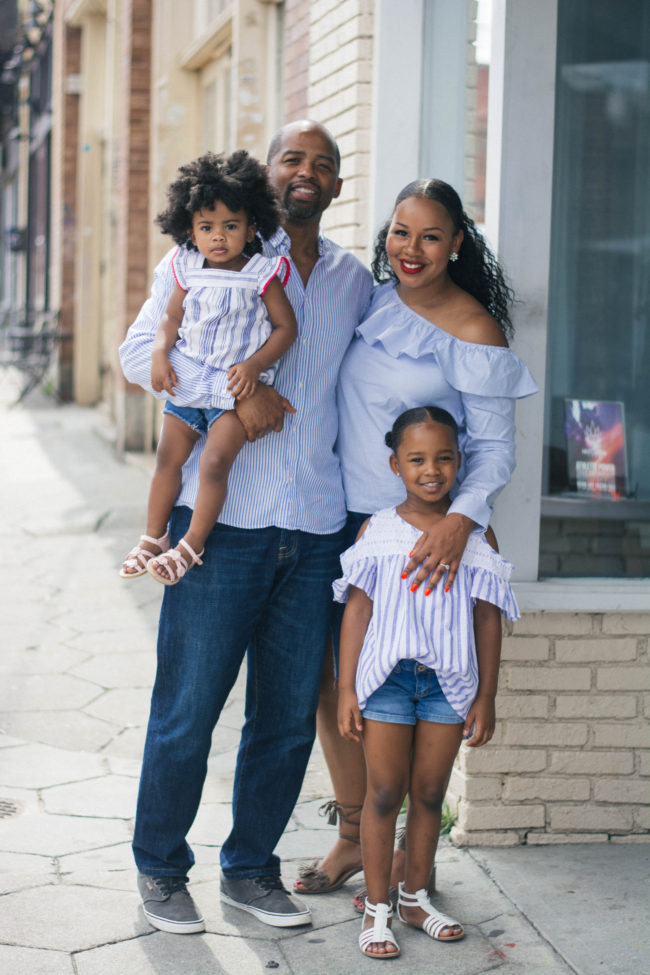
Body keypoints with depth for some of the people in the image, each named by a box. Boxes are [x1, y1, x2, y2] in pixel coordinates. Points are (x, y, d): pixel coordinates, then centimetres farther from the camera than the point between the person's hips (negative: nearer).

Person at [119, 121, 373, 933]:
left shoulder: (354, 281, 15)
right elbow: (141, 350, -5)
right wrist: (232, 393, -18)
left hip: (316, 529, 4)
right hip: (223, 520, -4)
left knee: (290, 714, 9)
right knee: (188, 707, 0)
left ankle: (250, 867, 25)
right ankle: (160, 868, 19)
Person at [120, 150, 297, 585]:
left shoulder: (263, 274, -7)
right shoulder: (189, 270, 4)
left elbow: (286, 327, -6)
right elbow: (172, 317, 12)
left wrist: (254, 365, -17)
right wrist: (160, 353, -6)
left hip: (235, 388, -4)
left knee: (215, 463, -15)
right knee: (168, 456, 5)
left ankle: (191, 546, -5)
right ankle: (153, 537, 17)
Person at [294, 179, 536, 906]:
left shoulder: (474, 334, -11)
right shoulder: (371, 298, 4)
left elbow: (494, 449, -10)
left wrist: (460, 520, -27)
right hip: (343, 516, 6)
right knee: (328, 676, 10)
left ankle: (413, 854, 19)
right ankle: (353, 837, 27)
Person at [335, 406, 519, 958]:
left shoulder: (477, 535, 2)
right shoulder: (378, 531, 0)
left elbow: (488, 621, 5)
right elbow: (357, 611, 0)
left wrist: (486, 697, 3)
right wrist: (346, 690, -3)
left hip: (449, 682, 2)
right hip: (388, 676, -1)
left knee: (429, 793, 10)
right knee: (384, 792, 2)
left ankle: (415, 898, 26)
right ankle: (378, 908, 13)